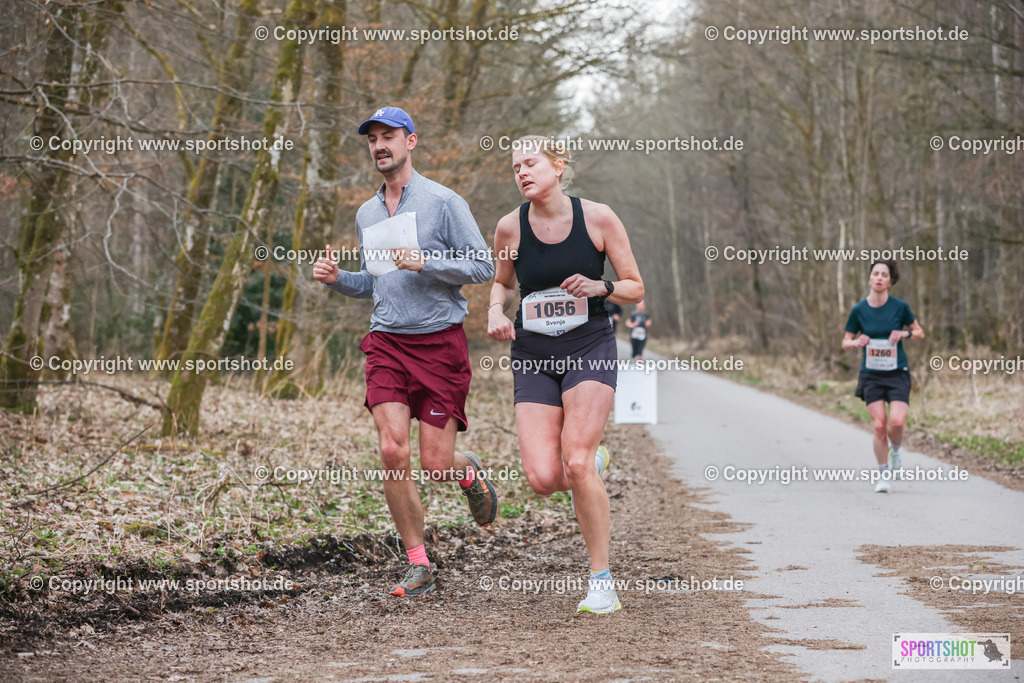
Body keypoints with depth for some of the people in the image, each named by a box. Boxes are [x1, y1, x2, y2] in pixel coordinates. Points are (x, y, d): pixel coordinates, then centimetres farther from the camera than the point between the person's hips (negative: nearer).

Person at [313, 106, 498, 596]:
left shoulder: (444, 202, -4)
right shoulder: (366, 214, 14)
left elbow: (483, 266, -6)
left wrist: (425, 262, -19)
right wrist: (337, 279, 5)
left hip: (440, 342, -4)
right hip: (386, 343, 4)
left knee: (436, 464, -5)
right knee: (393, 451, -11)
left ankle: (469, 472, 34)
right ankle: (418, 566, 1)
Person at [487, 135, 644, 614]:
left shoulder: (597, 218, -5)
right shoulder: (510, 227, 0)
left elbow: (635, 289, 3)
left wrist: (599, 286, -17)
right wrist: (495, 312, -3)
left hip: (590, 347, -2)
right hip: (532, 355, 2)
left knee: (576, 465, -20)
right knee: (543, 479, -11)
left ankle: (602, 580, -5)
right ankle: (594, 465, 27)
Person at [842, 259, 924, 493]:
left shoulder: (900, 306, -4)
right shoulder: (859, 310, -2)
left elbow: (920, 333, 9)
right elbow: (846, 342, 6)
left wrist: (904, 333, -12)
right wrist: (857, 342, -16)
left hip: (897, 374, -1)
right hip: (871, 375, 1)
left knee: (897, 422, -17)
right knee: (879, 426, -8)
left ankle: (896, 449, 19)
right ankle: (884, 475, 9)